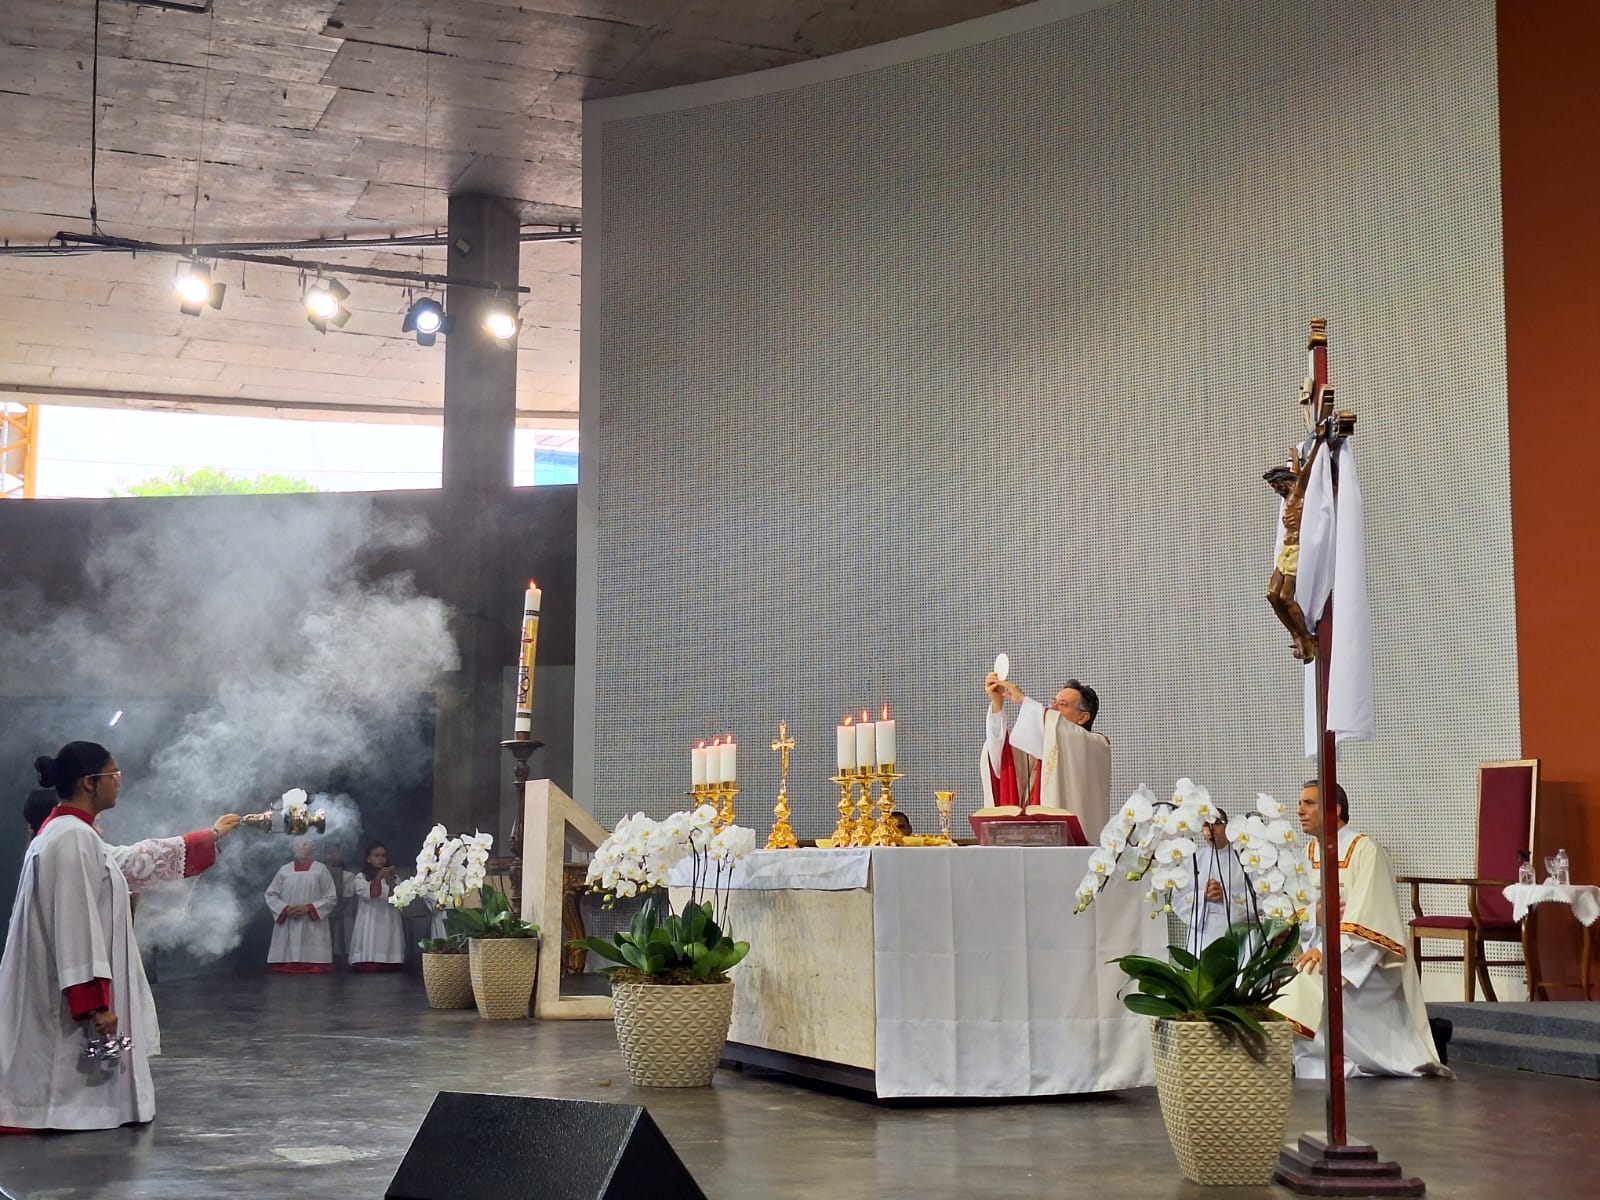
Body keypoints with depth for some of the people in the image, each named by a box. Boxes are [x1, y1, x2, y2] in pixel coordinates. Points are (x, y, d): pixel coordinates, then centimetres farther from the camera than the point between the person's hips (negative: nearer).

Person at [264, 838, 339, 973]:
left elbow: (331, 898, 0)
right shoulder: (284, 870, 10)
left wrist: (308, 908, -12)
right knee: (284, 967, -4)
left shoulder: (320, 870, 4)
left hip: (313, 928, -2)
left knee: (314, 967, -10)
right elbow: (271, 895, 9)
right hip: (287, 927, 2)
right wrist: (285, 909, -9)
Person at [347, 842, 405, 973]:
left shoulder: (394, 878, 18)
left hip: (389, 923, 3)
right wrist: (379, 877, -23)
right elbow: (366, 893, -11)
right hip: (370, 924, -3)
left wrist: (390, 882, -14)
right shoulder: (360, 877, 9)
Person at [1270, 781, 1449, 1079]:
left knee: (1314, 982, -33)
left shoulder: (1364, 850, -11)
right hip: (1321, 948, 8)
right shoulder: (1309, 854, 12)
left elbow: (1367, 916, -21)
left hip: (1364, 959, -8)